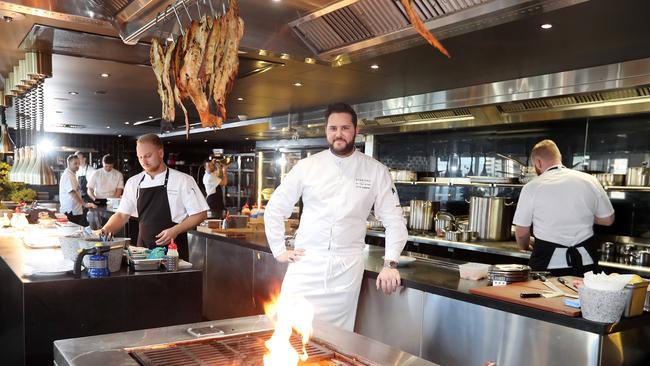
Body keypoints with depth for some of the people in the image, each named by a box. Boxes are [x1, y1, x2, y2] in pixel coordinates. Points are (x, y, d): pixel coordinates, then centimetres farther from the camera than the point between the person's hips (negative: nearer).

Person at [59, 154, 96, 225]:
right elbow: (72, 193, -26)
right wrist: (84, 204, -33)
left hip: (76, 211, 10)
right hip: (70, 211, -10)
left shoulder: (72, 175, 17)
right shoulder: (68, 175, -15)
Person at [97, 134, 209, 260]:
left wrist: (175, 231, -18)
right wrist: (106, 230, -9)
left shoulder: (182, 180, -7)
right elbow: (122, 215, 9)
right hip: (144, 250, 4)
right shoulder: (133, 183, 6)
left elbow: (200, 214, -7)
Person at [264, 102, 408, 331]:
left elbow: (394, 220, 3)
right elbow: (275, 208, 8)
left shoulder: (376, 171, 1)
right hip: (306, 264, 1)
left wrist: (391, 264, -5)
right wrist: (279, 250, 4)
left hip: (347, 268, 0)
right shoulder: (307, 166, 2)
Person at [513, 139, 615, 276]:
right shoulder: (589, 180, -1)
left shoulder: (531, 188, -8)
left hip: (548, 264, -3)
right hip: (585, 262, 3)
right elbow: (608, 220, 10)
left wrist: (525, 246, 19)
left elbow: (521, 233, -2)